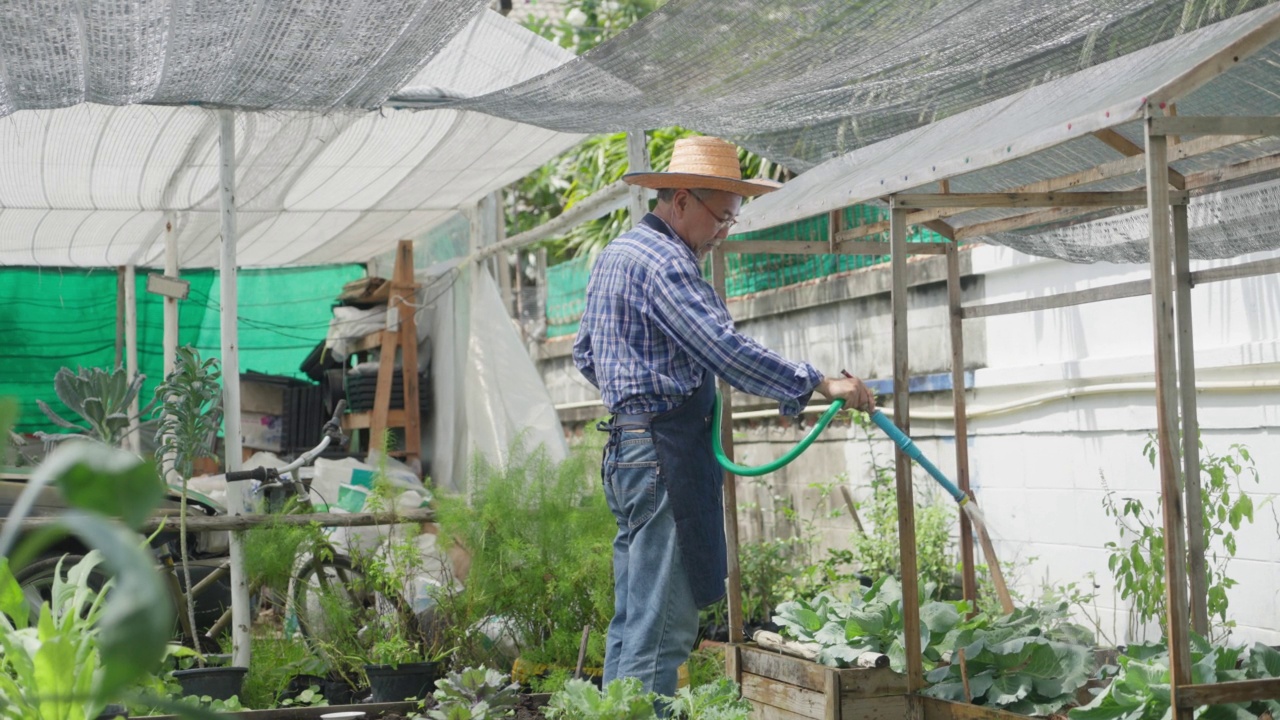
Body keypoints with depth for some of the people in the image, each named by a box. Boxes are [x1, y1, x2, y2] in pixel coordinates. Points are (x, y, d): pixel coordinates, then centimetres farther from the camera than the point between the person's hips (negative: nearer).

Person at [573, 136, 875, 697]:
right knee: (663, 628, -10)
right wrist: (819, 384, -24)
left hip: (627, 446, 11)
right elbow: (726, 349, -24)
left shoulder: (615, 254, 18)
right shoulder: (662, 262, -14)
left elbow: (585, 354, 25)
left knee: (632, 619, 14)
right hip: (666, 452, -10)